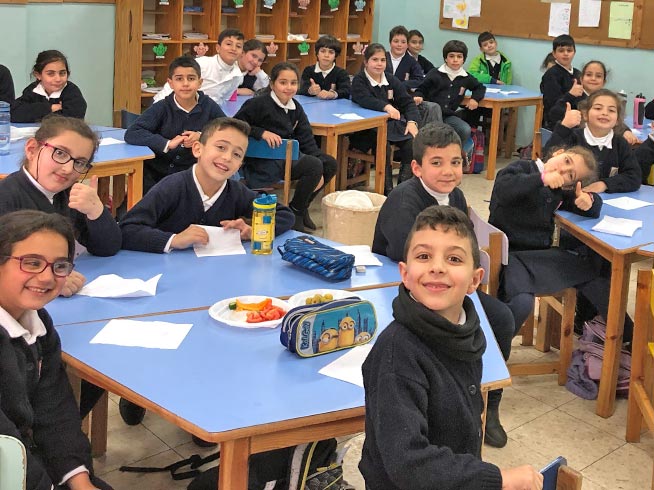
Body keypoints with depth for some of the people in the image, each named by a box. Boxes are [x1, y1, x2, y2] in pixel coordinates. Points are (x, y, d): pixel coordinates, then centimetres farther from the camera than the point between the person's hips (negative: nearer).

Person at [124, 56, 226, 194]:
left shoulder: (209, 106, -4)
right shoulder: (162, 108, -9)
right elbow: (131, 134, -18)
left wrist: (202, 136, -12)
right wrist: (167, 144, -26)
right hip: (156, 174, -1)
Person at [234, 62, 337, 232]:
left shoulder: (296, 108, 11)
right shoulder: (259, 104, -9)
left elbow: (306, 140, 7)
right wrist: (261, 132, -22)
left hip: (288, 156, 8)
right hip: (263, 162, -8)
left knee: (330, 163, -3)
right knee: (314, 166, -25)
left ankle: (301, 207, 10)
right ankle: (294, 213, -6)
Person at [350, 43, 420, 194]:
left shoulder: (392, 80, 14)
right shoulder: (359, 80, -2)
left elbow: (407, 102, 9)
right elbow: (365, 100, -23)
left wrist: (412, 121, -10)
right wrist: (386, 106, -38)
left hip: (392, 123, 5)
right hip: (367, 128, -5)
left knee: (412, 142, -21)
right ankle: (387, 189, -24)